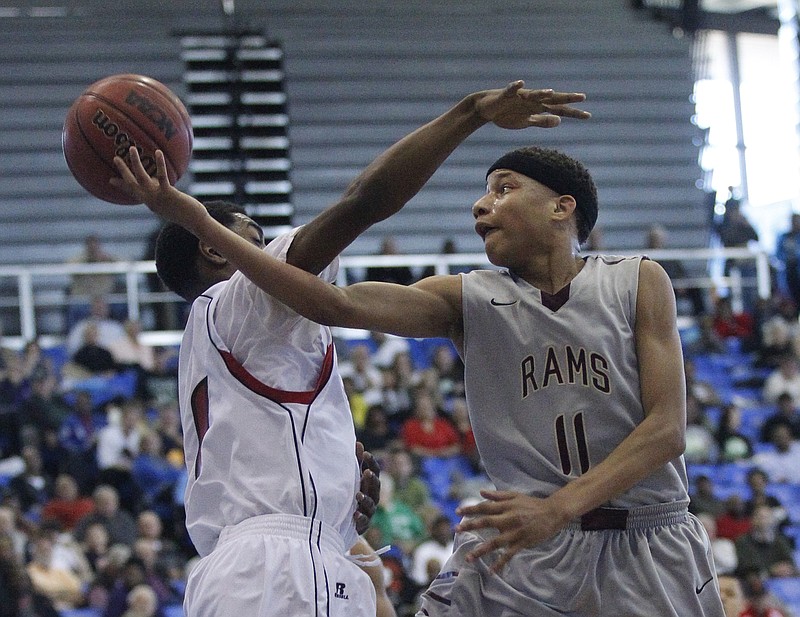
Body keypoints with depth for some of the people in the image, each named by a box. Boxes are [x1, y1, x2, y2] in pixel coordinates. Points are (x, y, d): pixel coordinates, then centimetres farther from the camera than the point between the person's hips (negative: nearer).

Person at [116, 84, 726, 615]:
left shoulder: (639, 283, 0)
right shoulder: (468, 300, 4)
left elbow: (667, 427, -8)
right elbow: (338, 304, -10)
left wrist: (559, 507, -21)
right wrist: (200, 223, -18)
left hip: (645, 552, -1)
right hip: (523, 551, 2)